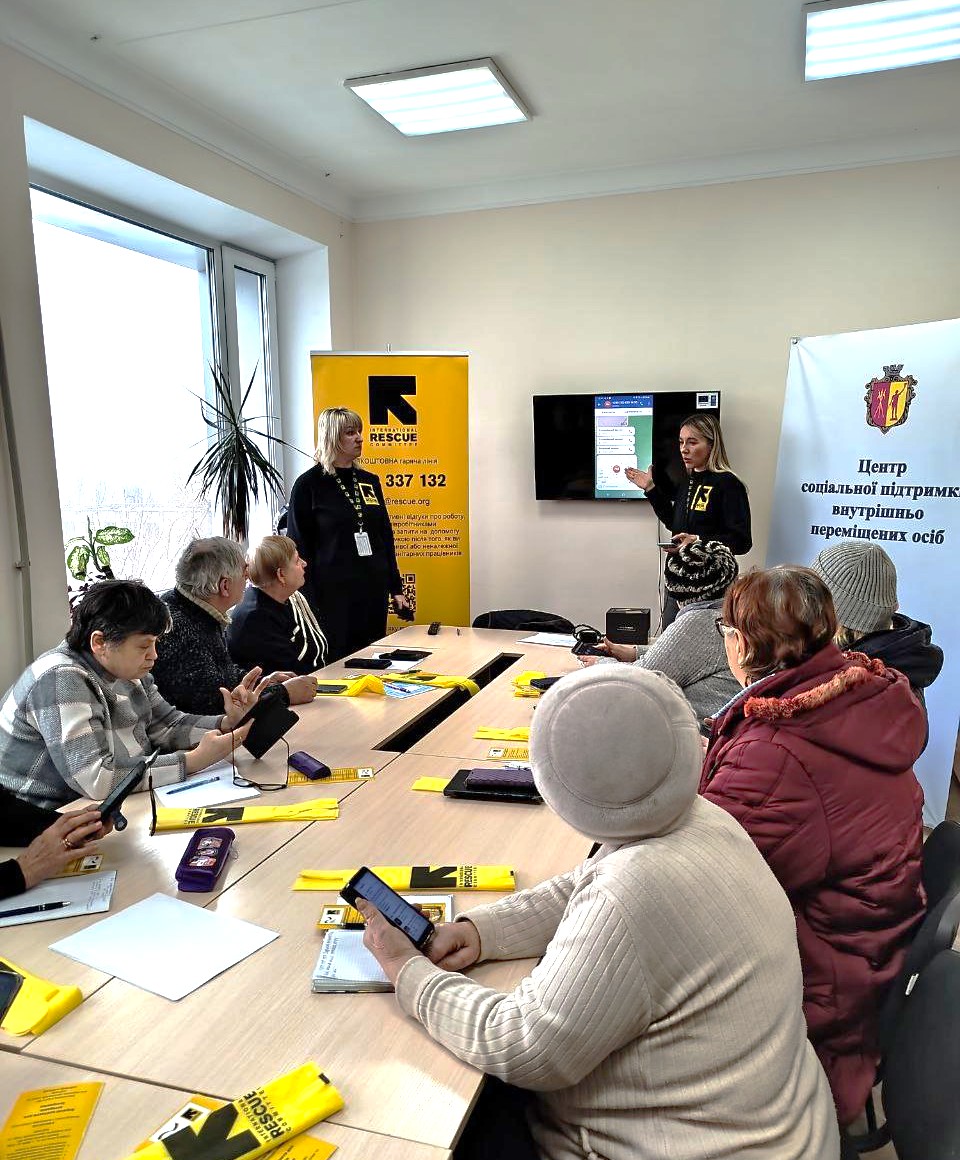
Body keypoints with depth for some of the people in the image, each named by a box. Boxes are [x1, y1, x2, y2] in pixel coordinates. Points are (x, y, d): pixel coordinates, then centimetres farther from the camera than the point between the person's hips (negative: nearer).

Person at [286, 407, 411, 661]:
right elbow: (299, 546, -5)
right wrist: (308, 601, -11)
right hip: (331, 594, -5)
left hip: (373, 593, 5)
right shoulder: (309, 484, -4)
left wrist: (396, 588, 12)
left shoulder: (369, 481, 11)